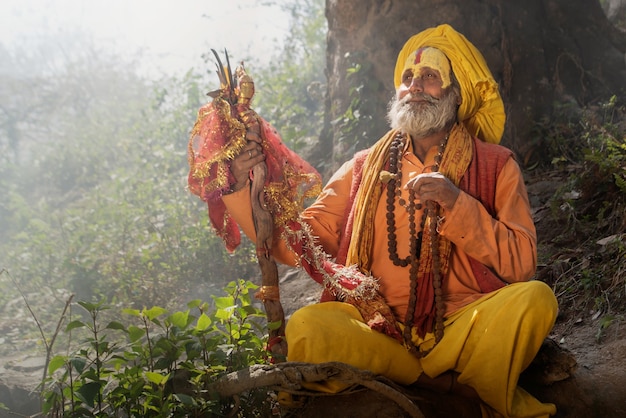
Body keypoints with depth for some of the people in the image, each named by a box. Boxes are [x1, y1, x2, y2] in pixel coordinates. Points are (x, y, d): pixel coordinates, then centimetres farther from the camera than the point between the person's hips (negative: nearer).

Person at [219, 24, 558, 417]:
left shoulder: (495, 165, 11)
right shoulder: (364, 168, 16)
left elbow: (522, 264, 0)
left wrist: (457, 206, -12)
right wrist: (244, 190, -6)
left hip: (462, 327, -1)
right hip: (377, 330, 2)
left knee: (535, 298, -30)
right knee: (305, 327, -30)